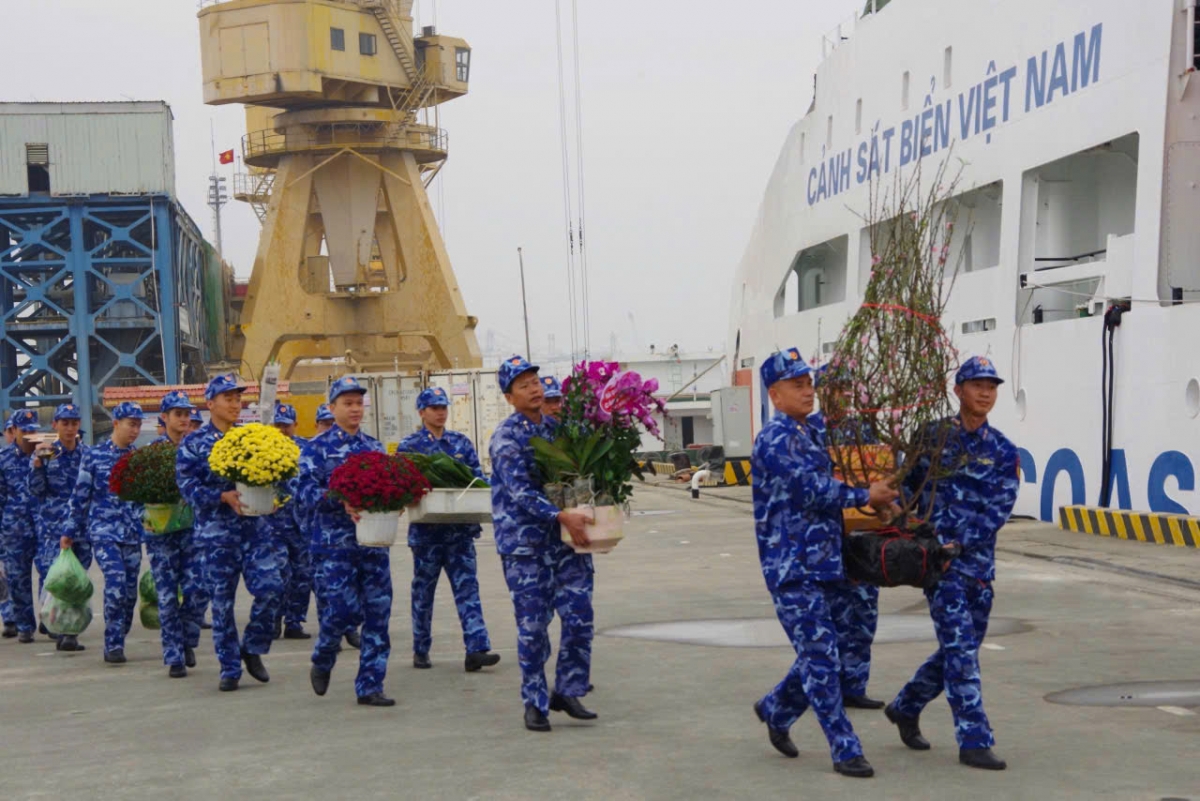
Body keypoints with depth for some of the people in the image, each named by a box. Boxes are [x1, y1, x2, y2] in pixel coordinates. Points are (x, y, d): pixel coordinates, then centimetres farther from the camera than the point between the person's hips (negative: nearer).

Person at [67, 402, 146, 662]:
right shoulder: (94, 455, -1)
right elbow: (80, 496, 1)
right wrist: (72, 532, 2)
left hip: (133, 534, 4)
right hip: (104, 531, -4)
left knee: (130, 591, 3)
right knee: (116, 583, -18)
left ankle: (117, 643, 18)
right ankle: (113, 645, -9)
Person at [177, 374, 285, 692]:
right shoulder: (193, 445, 0)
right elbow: (188, 488, -7)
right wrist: (224, 496, -21)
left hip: (254, 526, 2)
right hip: (216, 533, -2)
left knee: (271, 586, -12)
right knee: (221, 602, 3)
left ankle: (252, 648, 11)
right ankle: (230, 669, 15)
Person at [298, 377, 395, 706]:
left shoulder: (375, 447, 15)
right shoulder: (318, 448, 1)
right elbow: (306, 493, -9)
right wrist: (340, 500, -25)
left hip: (374, 542, 5)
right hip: (334, 544, -4)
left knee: (378, 614, 1)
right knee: (341, 610, -8)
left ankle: (370, 686, 9)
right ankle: (322, 662, 22)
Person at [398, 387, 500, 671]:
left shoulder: (461, 442, 10)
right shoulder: (409, 445, 1)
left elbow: (478, 477, 8)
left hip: (460, 528, 2)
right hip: (426, 528, -2)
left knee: (467, 587, -6)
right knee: (423, 592, 8)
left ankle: (476, 650, -11)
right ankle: (420, 651, 20)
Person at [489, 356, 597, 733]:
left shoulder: (558, 428, 11)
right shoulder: (506, 437, -7)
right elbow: (520, 492, -18)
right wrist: (562, 515, -28)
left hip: (567, 538, 5)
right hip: (525, 543, -5)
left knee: (579, 618, 0)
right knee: (532, 626, 0)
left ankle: (567, 692, 16)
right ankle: (535, 703, 12)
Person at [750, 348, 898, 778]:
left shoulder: (809, 434, 15)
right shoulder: (775, 438, -13)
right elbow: (810, 489, -19)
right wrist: (865, 496, -12)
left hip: (821, 562, 8)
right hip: (793, 565, -8)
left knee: (819, 655, 13)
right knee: (821, 657, -5)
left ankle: (775, 711, 34)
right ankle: (845, 750, 0)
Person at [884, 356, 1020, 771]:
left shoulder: (1002, 452, 4)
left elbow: (997, 512, -6)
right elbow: (906, 484, 10)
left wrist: (956, 539, -16)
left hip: (979, 562, 4)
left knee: (959, 649, 13)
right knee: (960, 647, -9)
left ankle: (906, 707, 34)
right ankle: (974, 741, -4)